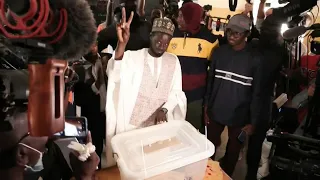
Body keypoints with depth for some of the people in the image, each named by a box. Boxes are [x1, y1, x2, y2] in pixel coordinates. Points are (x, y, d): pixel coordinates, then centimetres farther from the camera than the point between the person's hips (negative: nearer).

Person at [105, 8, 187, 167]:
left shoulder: (173, 61, 0)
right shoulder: (132, 57, -11)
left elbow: (176, 92, 2)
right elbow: (114, 76, -30)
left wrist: (164, 109, -16)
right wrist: (122, 43, -44)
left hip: (160, 124, 3)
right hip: (132, 124, -2)